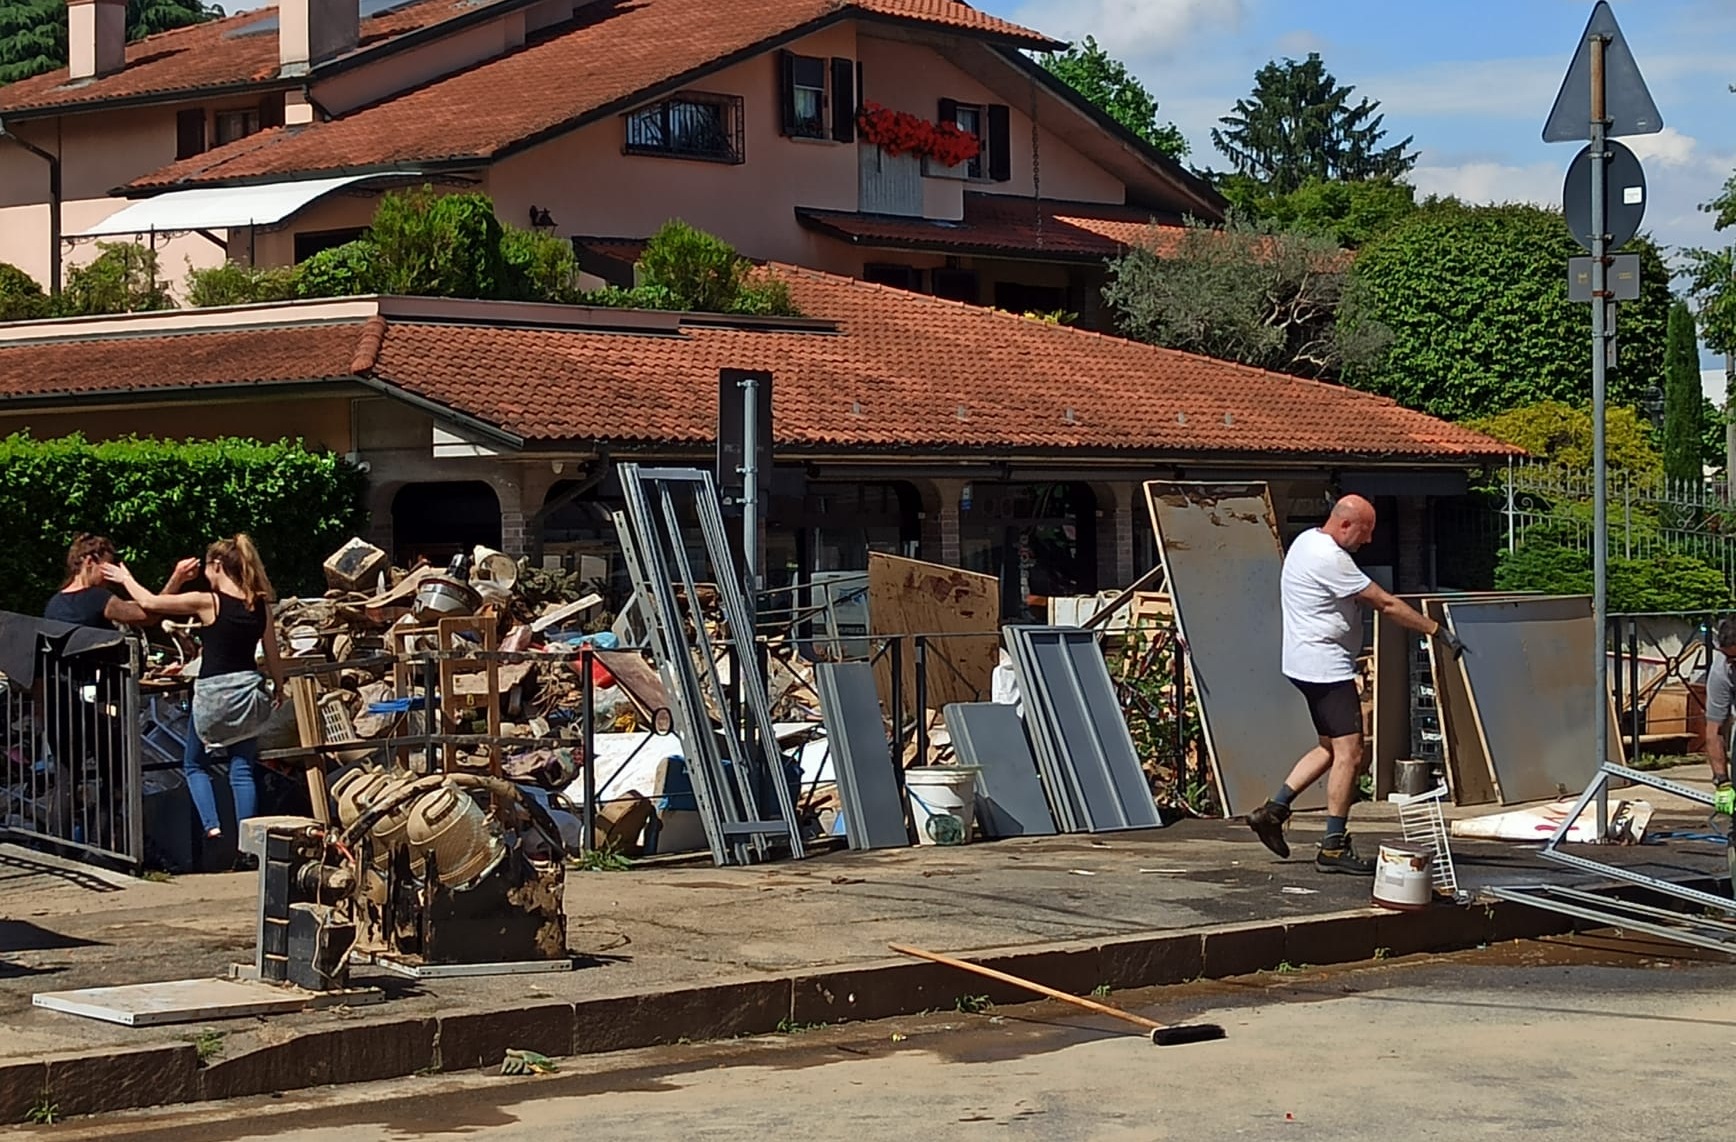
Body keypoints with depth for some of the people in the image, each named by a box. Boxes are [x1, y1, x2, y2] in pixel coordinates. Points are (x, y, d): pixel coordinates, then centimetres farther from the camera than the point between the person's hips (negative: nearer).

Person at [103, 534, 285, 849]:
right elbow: (273, 655, 8)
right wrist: (278, 690, 24)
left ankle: (212, 827, -2)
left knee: (195, 765, 15)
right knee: (242, 769, 8)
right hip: (248, 690, 4)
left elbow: (149, 602, -3)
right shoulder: (260, 605, 1)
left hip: (212, 693, -4)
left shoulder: (207, 602, -11)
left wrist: (125, 578, 14)